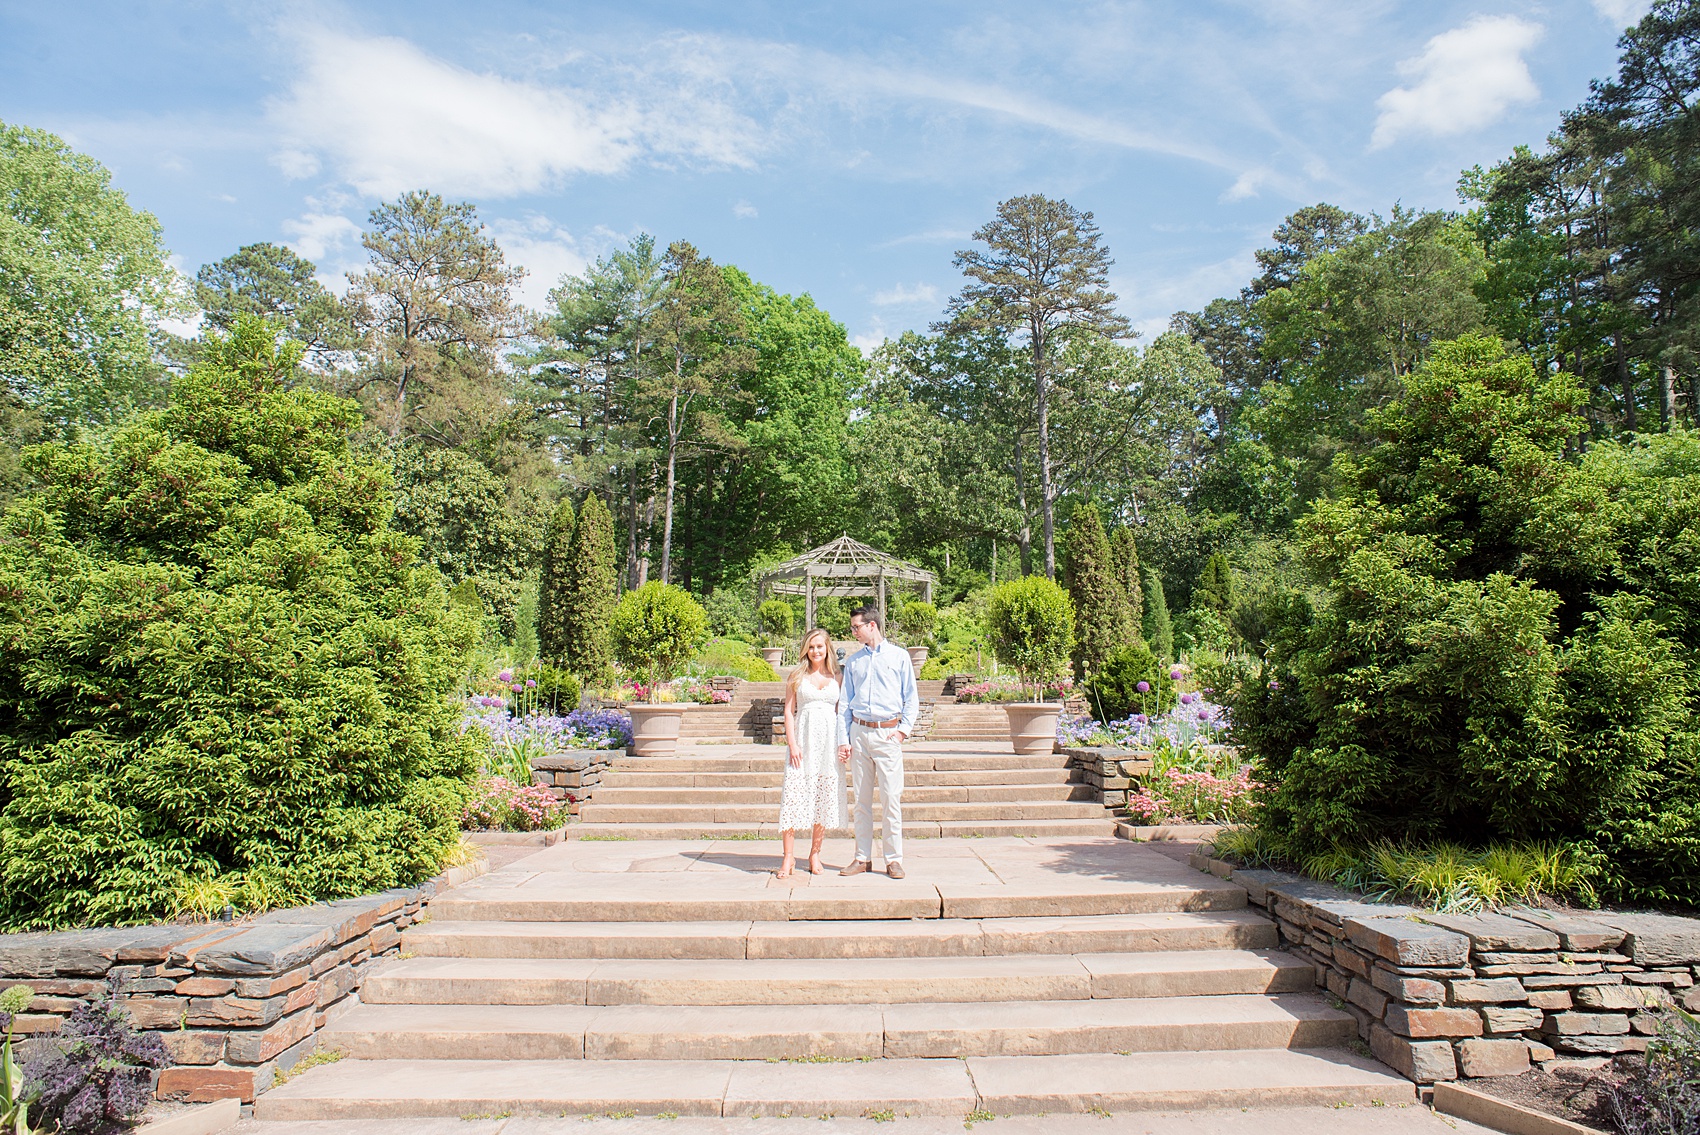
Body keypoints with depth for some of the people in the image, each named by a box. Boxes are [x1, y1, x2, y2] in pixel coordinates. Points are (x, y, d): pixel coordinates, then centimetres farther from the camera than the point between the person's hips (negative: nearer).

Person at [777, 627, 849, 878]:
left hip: (829, 741, 2)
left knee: (825, 798, 4)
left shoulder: (835, 677, 10)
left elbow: (841, 713, 12)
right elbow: (788, 711, 3)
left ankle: (815, 854, 16)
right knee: (793, 794, -8)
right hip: (803, 738, -2)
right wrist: (792, 743, -8)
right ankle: (789, 857, -1)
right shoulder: (797, 676, 6)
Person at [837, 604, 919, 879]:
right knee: (861, 799, 7)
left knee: (891, 799, -4)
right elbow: (845, 703, 10)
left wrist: (904, 730, -7)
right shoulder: (853, 661, 12)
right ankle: (863, 858, 15)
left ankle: (894, 860, 5)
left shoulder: (899, 656, 4)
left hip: (888, 734, -3)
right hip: (859, 733, 3)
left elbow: (911, 698, 5)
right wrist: (843, 739, 2)